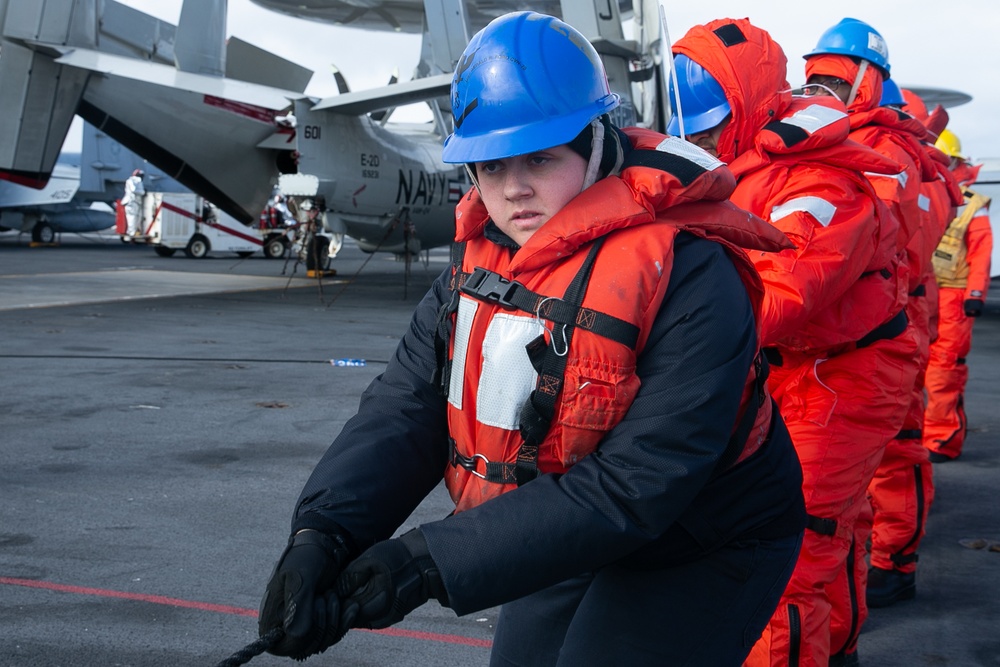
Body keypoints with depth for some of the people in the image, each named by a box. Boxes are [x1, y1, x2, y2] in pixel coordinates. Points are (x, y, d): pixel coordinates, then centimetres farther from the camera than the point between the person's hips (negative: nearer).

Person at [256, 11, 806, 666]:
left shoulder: (688, 278, -29)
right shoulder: (485, 257, -6)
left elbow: (633, 484, -33)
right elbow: (405, 404, -14)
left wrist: (435, 562, -36)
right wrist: (325, 529, -32)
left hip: (698, 549, -6)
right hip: (579, 537, 7)